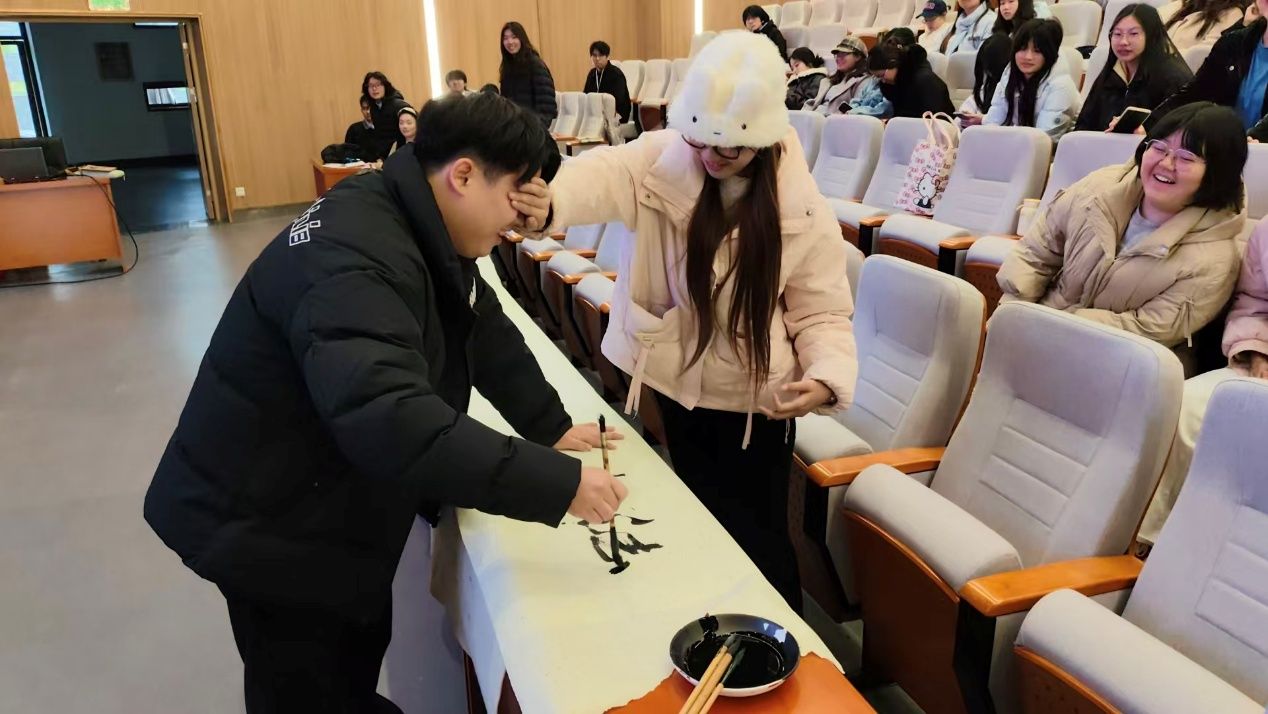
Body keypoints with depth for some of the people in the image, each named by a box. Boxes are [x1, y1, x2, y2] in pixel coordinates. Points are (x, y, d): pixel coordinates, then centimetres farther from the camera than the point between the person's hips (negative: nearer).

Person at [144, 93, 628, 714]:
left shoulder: (421, 230, 1)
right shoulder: (355, 259, -34)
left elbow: (484, 329, 10)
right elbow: (390, 418, -47)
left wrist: (551, 428, 2)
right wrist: (556, 484, -45)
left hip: (332, 501, 9)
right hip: (264, 518, -9)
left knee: (358, 655, 25)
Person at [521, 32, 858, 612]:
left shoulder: (801, 207, -12)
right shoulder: (660, 162, -12)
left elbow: (821, 310, -8)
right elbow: (602, 176, -33)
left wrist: (826, 377, -28)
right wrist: (541, 201, -56)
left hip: (756, 402, -2)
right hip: (679, 386, 2)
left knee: (758, 540, 6)